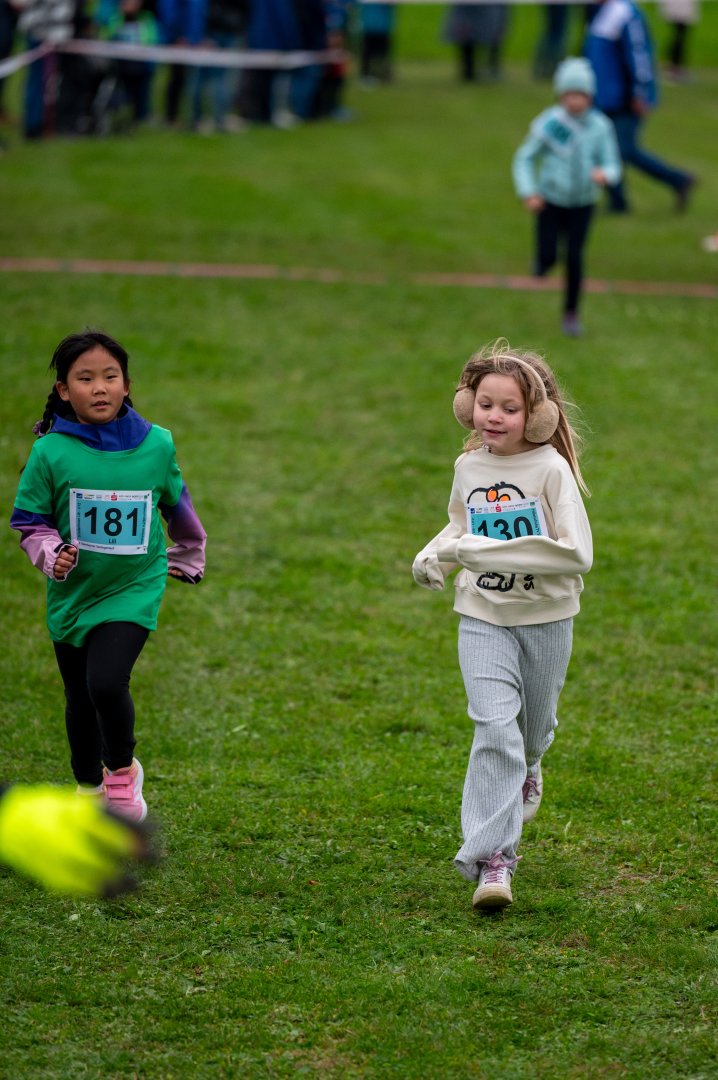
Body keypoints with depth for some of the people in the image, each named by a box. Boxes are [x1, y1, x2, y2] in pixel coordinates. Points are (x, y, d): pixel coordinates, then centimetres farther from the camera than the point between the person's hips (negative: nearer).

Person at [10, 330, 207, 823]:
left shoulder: (156, 445, -7)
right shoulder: (51, 452, -12)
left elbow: (178, 505, 12)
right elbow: (30, 521, -1)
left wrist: (189, 559, 25)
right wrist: (52, 554, -20)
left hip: (134, 590, -2)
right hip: (73, 593, 2)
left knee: (107, 682, -22)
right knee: (81, 700, 16)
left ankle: (123, 770, 5)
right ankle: (89, 788, 39)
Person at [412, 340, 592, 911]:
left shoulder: (551, 469, -17)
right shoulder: (469, 467, -2)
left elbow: (577, 553, -24)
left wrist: (484, 553, -28)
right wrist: (434, 555, -3)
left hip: (544, 619, -1)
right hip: (483, 618, 1)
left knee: (534, 729, 19)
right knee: (494, 726, -14)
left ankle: (526, 770, 55)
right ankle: (492, 858, -15)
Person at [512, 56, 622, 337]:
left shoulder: (600, 127, -12)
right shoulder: (549, 124, -15)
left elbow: (612, 165, -8)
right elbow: (524, 158, -6)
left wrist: (604, 174, -32)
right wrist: (528, 192, -17)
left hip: (582, 203, 1)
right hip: (550, 200, 0)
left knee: (575, 258, -2)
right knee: (548, 258, -4)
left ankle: (571, 313, 16)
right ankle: (543, 261, 34)